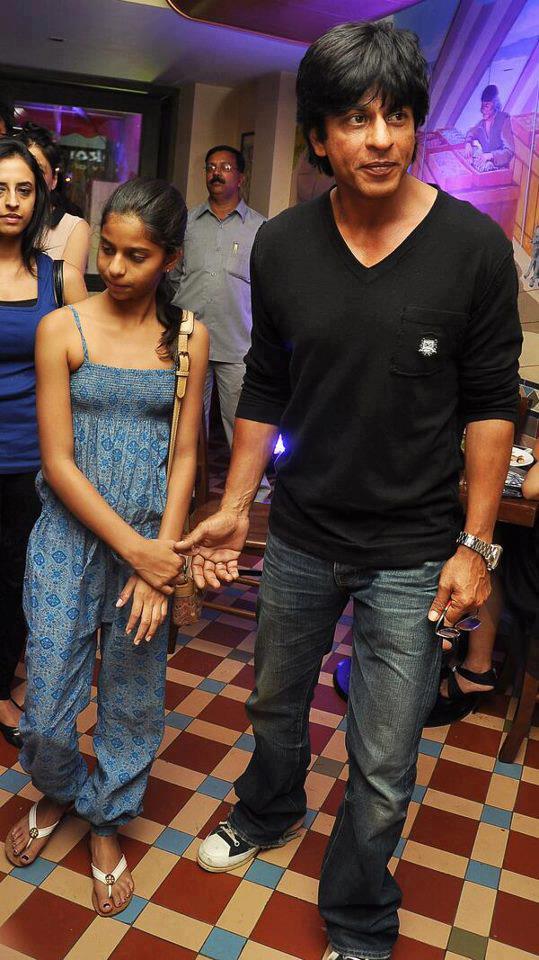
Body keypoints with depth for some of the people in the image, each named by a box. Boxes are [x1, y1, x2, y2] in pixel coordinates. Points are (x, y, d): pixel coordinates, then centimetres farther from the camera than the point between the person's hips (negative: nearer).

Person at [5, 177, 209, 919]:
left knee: (134, 702, 13)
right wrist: (134, 549, -13)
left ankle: (107, 822, 39)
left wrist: (160, 561, -8)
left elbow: (184, 456, 0)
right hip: (70, 538, -1)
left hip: (152, 542, 1)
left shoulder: (188, 336, -1)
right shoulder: (62, 329, -6)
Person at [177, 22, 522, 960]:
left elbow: (490, 405, -6)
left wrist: (474, 544, -9)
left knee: (382, 768, 7)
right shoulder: (280, 246, -4)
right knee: (275, 703, 25)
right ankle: (266, 815, 57)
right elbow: (265, 389, 5)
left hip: (413, 555, -3)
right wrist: (234, 508, 3)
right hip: (299, 536, 3)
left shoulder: (474, 247, -11)